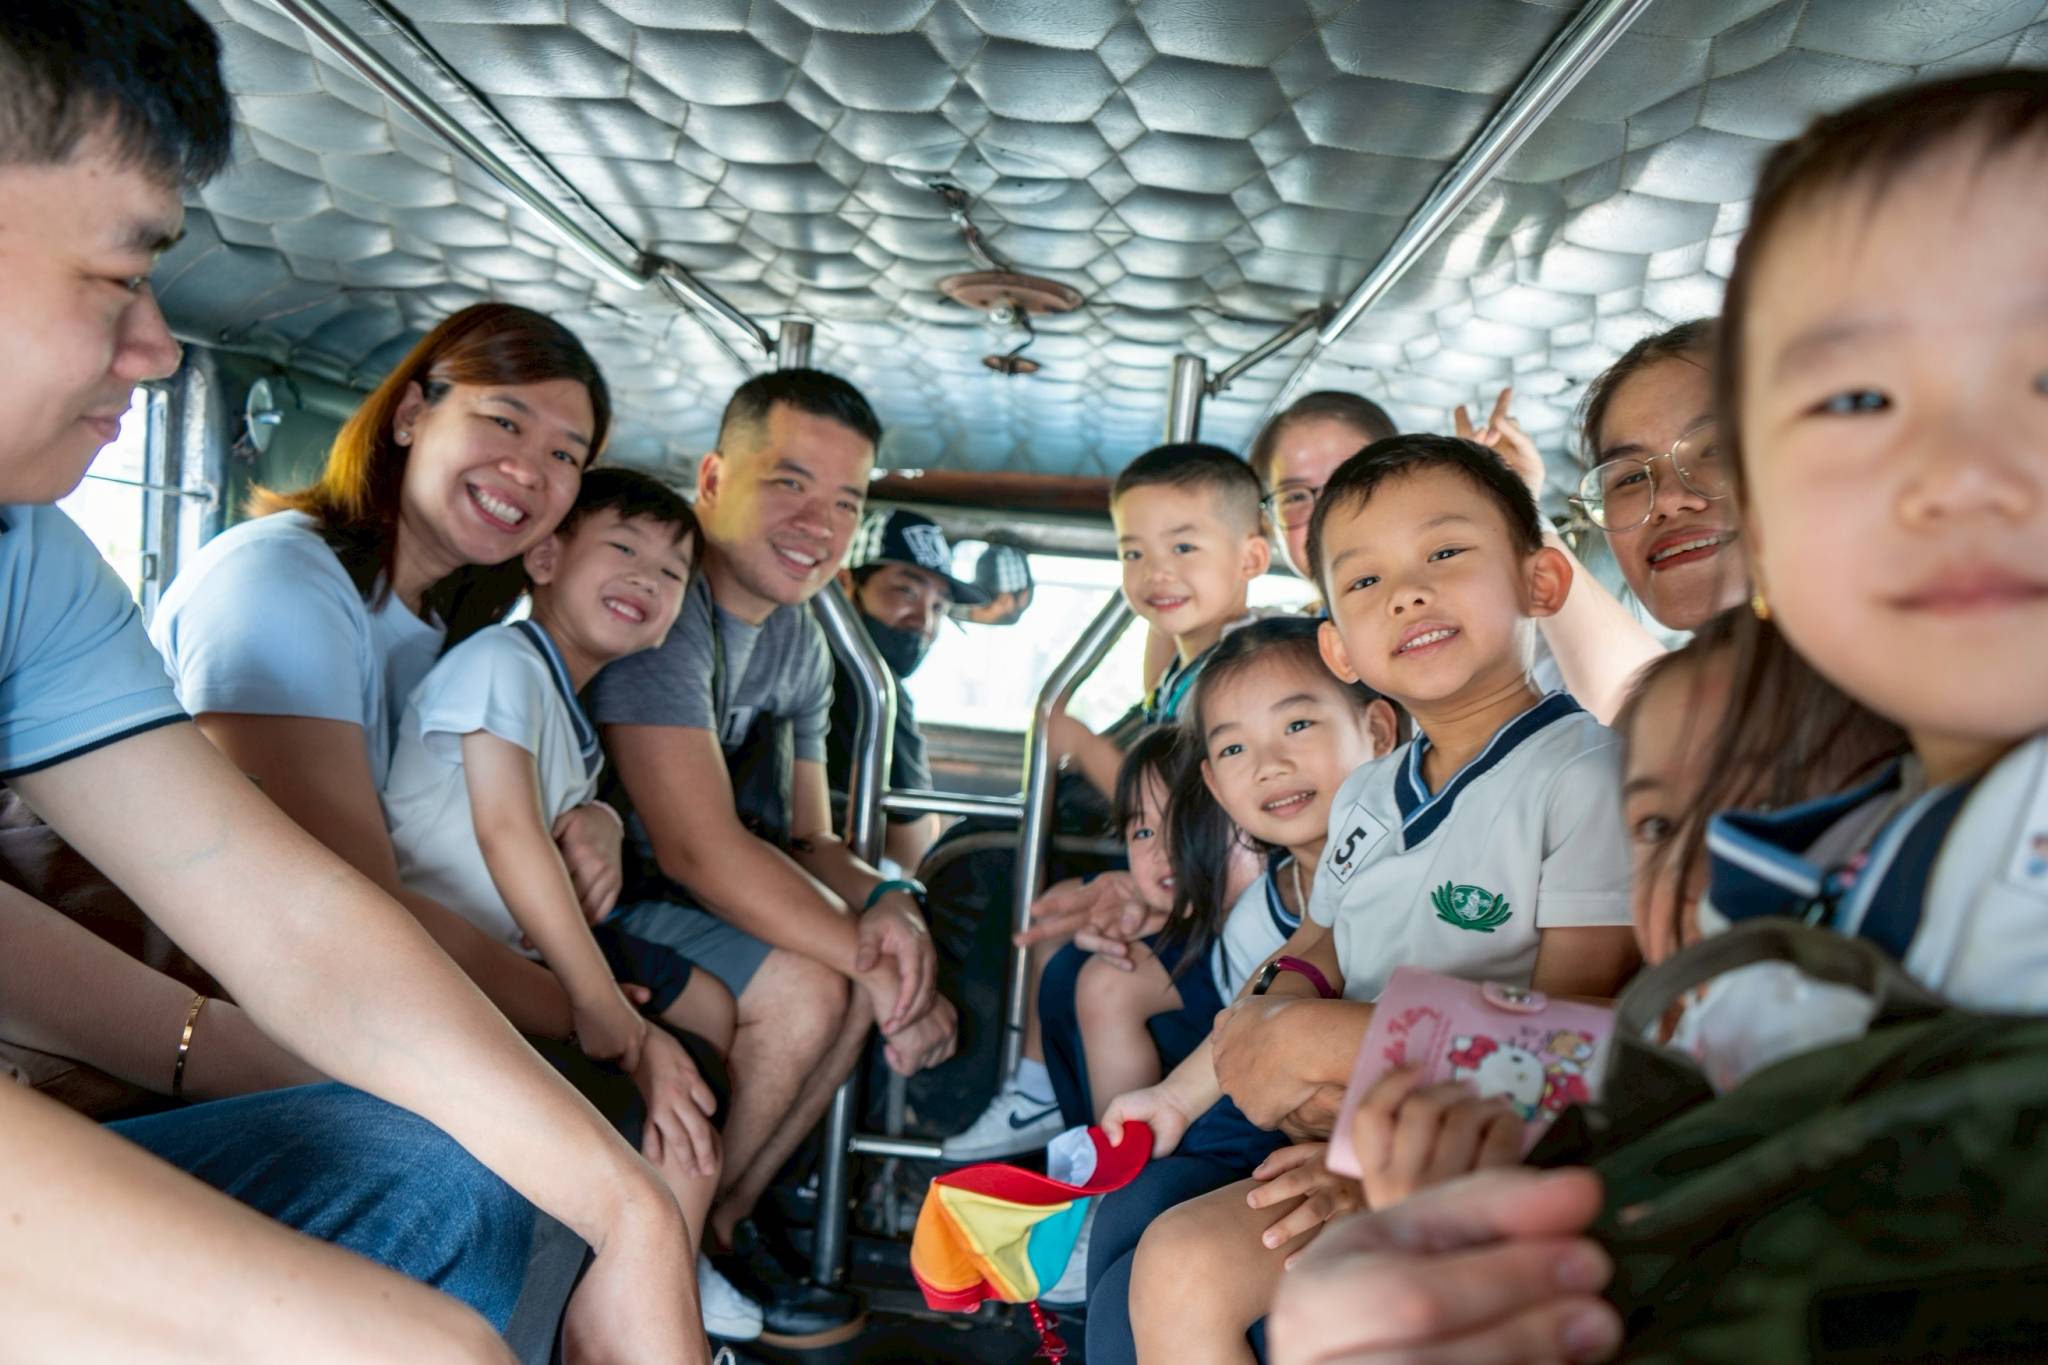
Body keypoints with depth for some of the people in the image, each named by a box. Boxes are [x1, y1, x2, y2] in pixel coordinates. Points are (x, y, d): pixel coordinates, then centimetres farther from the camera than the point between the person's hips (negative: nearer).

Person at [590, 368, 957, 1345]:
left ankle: (723, 1224, 10)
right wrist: (880, 975, -24)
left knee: (873, 951, -2)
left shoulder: (799, 643, 7)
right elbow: (697, 846, -28)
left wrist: (884, 899, -17)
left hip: (652, 896, 9)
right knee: (804, 984, -22)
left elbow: (805, 840, 6)